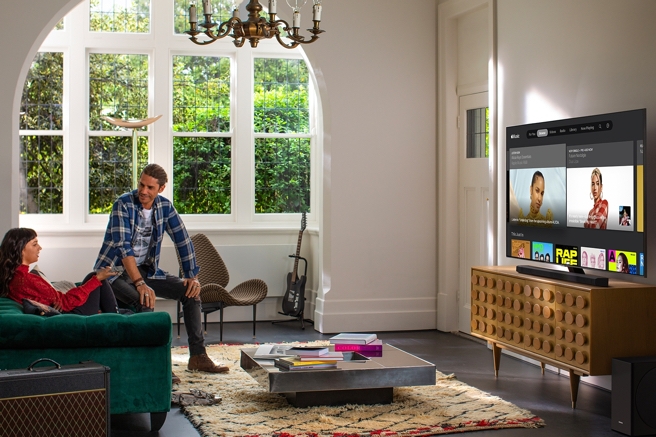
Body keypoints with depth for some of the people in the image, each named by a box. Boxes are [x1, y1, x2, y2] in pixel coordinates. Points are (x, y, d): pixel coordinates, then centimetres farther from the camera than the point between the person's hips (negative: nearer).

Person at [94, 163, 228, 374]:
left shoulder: (165, 206, 0)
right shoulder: (123, 205, -19)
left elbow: (183, 240, 5)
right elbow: (123, 246, -28)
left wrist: (192, 276, -3)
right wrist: (139, 283, -37)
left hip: (146, 270, 7)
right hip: (116, 272, -7)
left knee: (191, 291, -4)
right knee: (144, 301, -34)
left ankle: (198, 356, 1)